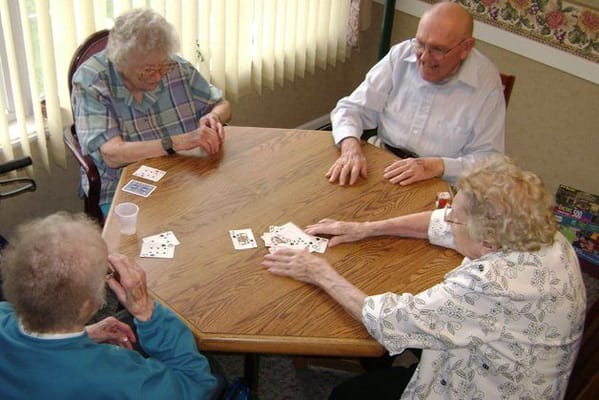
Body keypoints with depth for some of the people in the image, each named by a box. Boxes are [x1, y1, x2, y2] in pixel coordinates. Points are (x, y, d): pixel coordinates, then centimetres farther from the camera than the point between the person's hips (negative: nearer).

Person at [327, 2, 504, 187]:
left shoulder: (486, 82, -11)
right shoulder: (401, 55, -3)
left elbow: (489, 161, -10)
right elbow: (353, 108, 0)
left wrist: (436, 166, -26)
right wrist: (351, 148, -21)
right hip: (382, 170, 2)